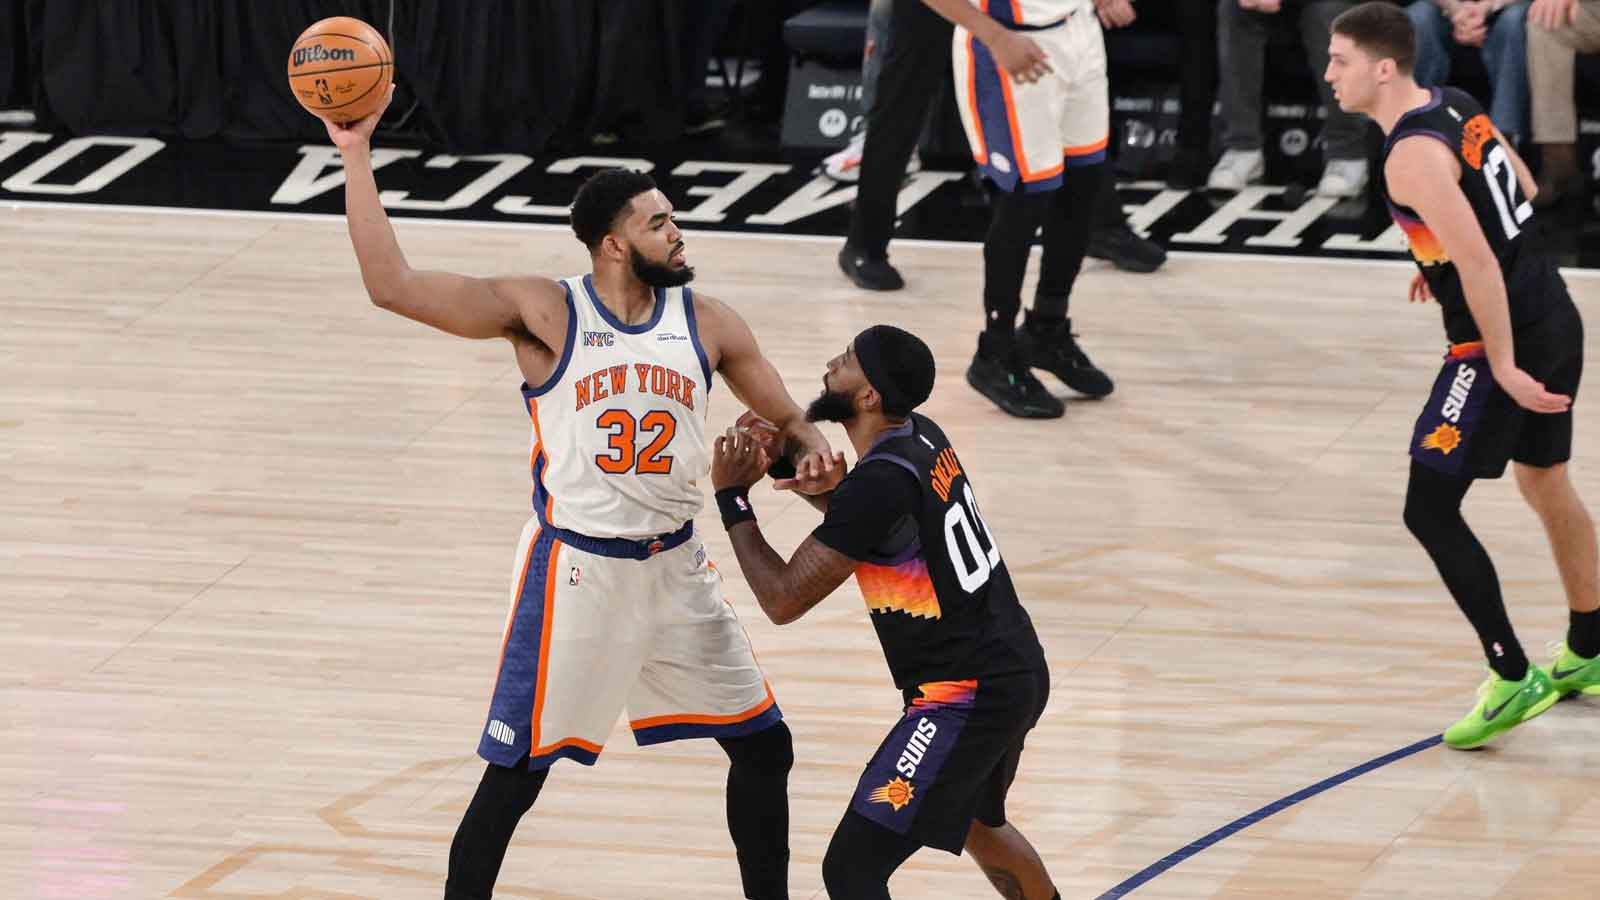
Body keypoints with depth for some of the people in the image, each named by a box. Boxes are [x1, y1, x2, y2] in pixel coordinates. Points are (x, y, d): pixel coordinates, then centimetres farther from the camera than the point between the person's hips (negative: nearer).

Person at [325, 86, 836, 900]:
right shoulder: (543, 313, -12)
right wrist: (357, 157, -24)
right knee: (514, 773, -3)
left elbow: (783, 417, 13)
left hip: (674, 566, 5)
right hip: (574, 570, -5)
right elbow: (392, 285, -19)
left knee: (762, 745, 11)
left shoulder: (706, 323, 1)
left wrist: (811, 448, -12)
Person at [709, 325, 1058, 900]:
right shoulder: (921, 437, 3)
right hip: (1016, 673, 10)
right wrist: (826, 492, 3)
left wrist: (732, 498, -9)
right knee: (976, 824, 34)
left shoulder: (881, 481, -24)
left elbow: (783, 600, -19)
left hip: (965, 697, -10)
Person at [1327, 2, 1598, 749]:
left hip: (1506, 337, -10)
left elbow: (1479, 263, -27)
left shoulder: (1412, 157, -22)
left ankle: (1513, 679, -1)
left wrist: (1504, 369, -24)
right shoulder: (1457, 107, 6)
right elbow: (1522, 188, 22)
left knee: (1430, 510, -4)